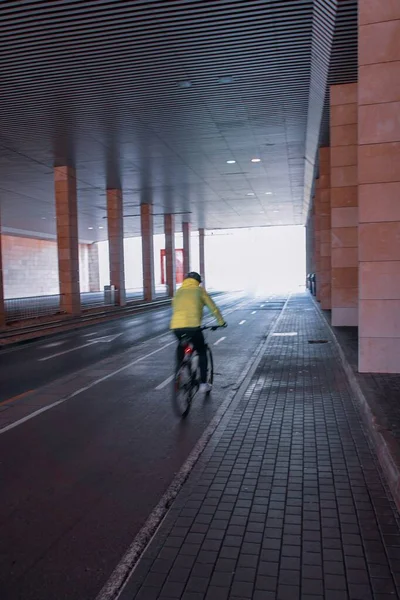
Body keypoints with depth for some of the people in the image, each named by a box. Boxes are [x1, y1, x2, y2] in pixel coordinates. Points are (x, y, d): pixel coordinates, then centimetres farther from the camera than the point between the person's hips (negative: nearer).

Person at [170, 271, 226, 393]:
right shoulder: (199, 290, 14)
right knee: (202, 352, 17)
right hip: (193, 326, -4)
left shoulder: (178, 292, 24)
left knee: (180, 348, 34)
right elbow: (213, 307, 17)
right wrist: (221, 321, 30)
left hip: (176, 327, 4)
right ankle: (203, 384, 14)